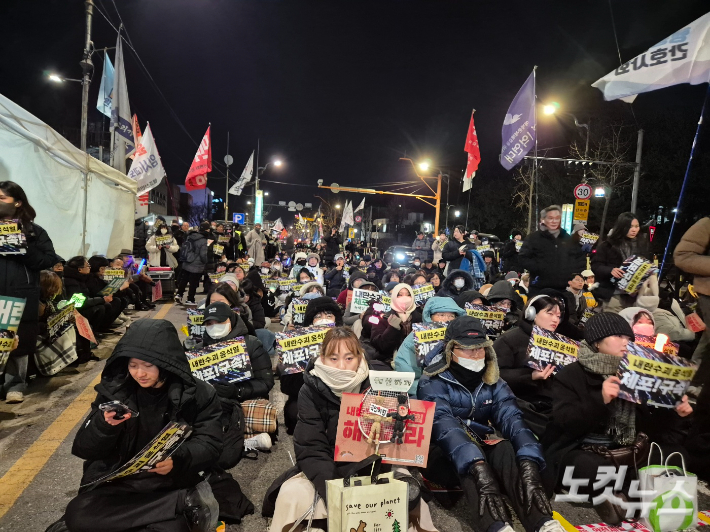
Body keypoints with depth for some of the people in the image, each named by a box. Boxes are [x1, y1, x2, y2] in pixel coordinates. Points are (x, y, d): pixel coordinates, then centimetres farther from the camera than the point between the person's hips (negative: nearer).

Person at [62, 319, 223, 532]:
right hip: (118, 484, 4)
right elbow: (84, 449, -2)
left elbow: (210, 446, -9)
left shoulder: (198, 394, -7)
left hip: (171, 486, -4)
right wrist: (105, 424, -23)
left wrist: (177, 460, -28)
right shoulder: (114, 390, -1)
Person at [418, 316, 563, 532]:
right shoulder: (434, 383, -13)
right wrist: (475, 463, -49)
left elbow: (511, 417, -16)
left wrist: (529, 460, -37)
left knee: (506, 448, -29)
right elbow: (443, 424, -31)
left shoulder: (493, 382, 1)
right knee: (468, 452, -36)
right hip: (445, 454, -3)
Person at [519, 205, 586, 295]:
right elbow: (523, 258, -5)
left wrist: (574, 272, 5)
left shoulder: (568, 239, 15)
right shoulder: (533, 238, 2)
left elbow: (581, 258, 22)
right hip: (540, 288, -4)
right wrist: (538, 268, -17)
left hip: (563, 289, 4)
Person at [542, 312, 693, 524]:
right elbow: (566, 423, -19)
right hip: (577, 451, -6)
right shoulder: (570, 375, -7)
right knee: (595, 469, -37)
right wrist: (600, 400, -31)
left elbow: (648, 424, 11)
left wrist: (673, 412, -7)